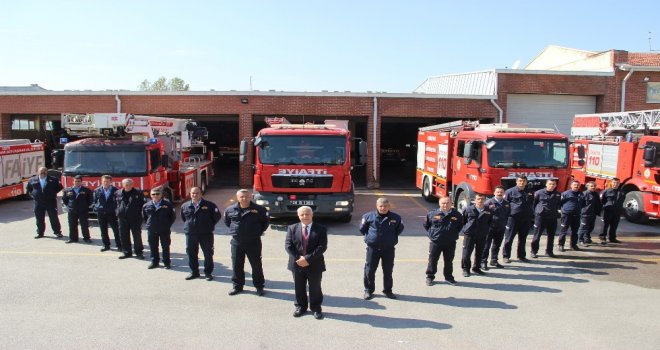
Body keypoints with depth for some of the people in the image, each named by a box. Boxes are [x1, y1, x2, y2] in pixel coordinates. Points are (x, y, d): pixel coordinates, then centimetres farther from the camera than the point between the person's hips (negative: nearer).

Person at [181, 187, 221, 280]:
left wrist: (210, 225, -1)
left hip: (206, 234, -3)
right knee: (191, 254, 10)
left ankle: (208, 273, 15)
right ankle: (194, 272, 25)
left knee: (208, 254, 3)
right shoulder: (185, 206, 6)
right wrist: (188, 225, 14)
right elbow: (183, 217, 23)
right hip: (190, 234, 3)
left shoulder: (209, 205, -6)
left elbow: (217, 216, -2)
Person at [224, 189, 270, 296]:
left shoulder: (259, 209, -6)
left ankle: (259, 286, 18)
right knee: (236, 265, 10)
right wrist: (234, 230, 11)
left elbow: (265, 222, 9)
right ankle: (237, 286, 25)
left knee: (256, 265, 5)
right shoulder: (230, 210, 0)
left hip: (253, 242, -2)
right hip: (236, 241, 2)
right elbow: (227, 221, 19)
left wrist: (259, 232, 3)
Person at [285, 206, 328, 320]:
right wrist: (298, 258, -16)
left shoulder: (321, 229, -3)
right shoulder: (292, 228, 4)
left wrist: (308, 259, -20)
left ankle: (316, 308, 23)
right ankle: (300, 307, 29)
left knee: (315, 288, 8)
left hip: (314, 265, -2)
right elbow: (288, 245, -3)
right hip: (297, 264, 2)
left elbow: (322, 246, -12)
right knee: (299, 288, 13)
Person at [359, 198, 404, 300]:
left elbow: (400, 228, 16)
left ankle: (387, 290, 26)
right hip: (372, 248, -1)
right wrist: (368, 236, 5)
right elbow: (362, 229, 10)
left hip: (389, 248, 1)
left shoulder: (395, 218, -3)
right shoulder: (369, 216, -5)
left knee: (388, 270, 10)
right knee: (370, 270, 4)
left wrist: (393, 238, 10)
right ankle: (368, 290, 20)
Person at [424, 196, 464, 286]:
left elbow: (460, 225, 16)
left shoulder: (457, 215, -3)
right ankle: (429, 277, 20)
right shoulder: (432, 214, -6)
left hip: (450, 243, 1)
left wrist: (454, 234, 8)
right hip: (435, 242, -1)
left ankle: (448, 277, 29)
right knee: (432, 260, 7)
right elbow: (426, 225, 10)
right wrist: (431, 233, 4)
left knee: (449, 260, 13)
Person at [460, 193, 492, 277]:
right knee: (466, 253, -1)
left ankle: (476, 268, 28)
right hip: (469, 235, -3)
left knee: (479, 253, 12)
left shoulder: (488, 211, 0)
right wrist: (465, 229, -2)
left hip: (482, 236, 3)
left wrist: (486, 229, 7)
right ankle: (465, 269, 12)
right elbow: (461, 220, 2)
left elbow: (490, 222, 16)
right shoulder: (468, 209, -7)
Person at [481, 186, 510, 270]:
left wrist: (506, 223, 9)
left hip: (501, 228, 5)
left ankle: (494, 260, 29)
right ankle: (483, 262, 4)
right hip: (490, 228, -5)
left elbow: (508, 215, 17)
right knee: (486, 245, -2)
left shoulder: (507, 203, 7)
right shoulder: (489, 202, -9)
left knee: (497, 245, 15)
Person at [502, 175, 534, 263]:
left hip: (526, 219, 5)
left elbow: (532, 204, 22)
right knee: (509, 238, -2)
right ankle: (506, 256, 6)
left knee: (523, 238, 13)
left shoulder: (530, 192, 11)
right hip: (513, 218, -5)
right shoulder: (510, 191, -4)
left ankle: (521, 256, 25)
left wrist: (532, 214, 14)